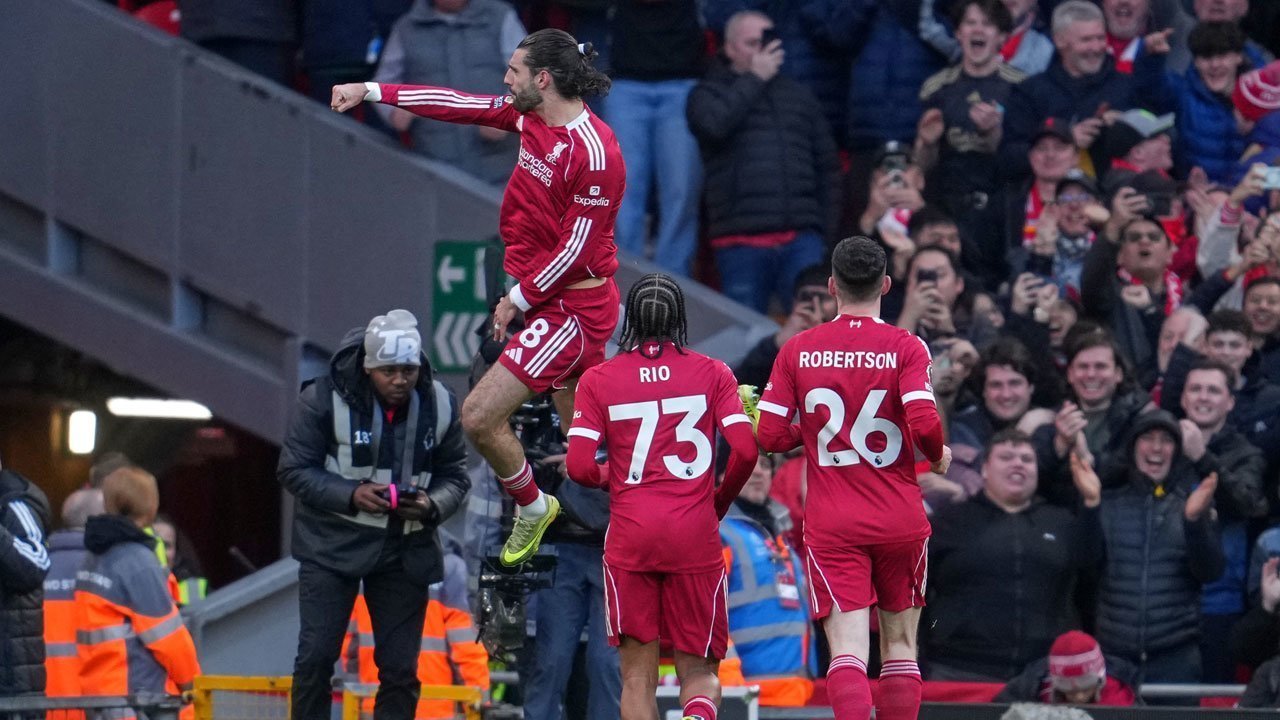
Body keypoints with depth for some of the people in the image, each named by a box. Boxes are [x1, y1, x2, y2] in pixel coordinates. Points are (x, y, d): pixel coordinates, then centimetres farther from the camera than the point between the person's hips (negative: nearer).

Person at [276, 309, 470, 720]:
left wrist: (433, 505, -16)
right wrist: (350, 495, -23)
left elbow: (455, 474, 7)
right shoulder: (325, 399, -11)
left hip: (405, 548, 3)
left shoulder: (440, 405, -1)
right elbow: (294, 469, -8)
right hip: (332, 544, -3)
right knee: (316, 657, -8)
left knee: (401, 668, 3)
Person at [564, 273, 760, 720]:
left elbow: (579, 468, -3)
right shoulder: (712, 373, 4)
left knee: (638, 674, 7)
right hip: (695, 533, 0)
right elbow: (745, 451, -5)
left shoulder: (598, 379, 4)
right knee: (698, 669, 6)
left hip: (630, 533, 0)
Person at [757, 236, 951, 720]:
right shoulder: (906, 348, -6)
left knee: (848, 649, -8)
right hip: (900, 518, 0)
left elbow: (769, 436, -2)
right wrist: (939, 456, 4)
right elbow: (924, 424, -17)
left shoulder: (798, 350, 0)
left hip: (831, 525, 0)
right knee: (900, 644, 14)